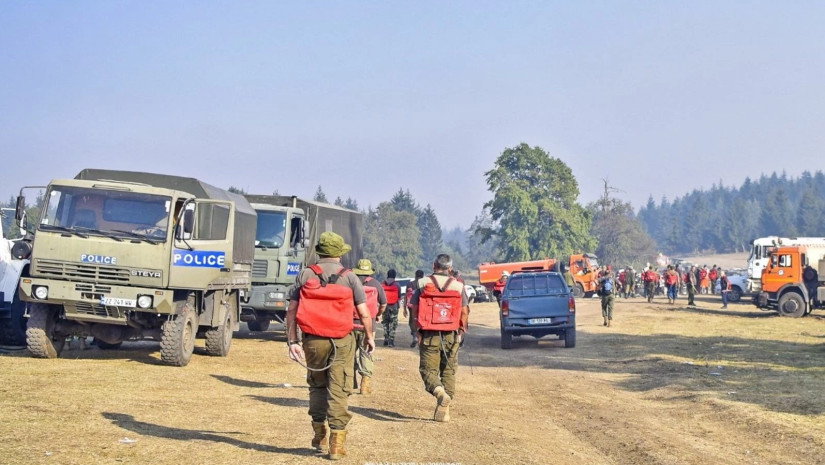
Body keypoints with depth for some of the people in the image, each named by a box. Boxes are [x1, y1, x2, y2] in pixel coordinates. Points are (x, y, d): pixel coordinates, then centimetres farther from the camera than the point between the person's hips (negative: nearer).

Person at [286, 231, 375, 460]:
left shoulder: (305, 275, 3)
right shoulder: (349, 277, 0)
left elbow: (292, 310, -1)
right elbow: (364, 313, -2)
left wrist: (292, 341, 0)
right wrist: (369, 337, 12)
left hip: (313, 341, 2)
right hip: (342, 342, -2)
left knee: (317, 386, 19)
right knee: (338, 391, 2)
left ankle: (320, 437, 21)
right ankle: (336, 443, 0)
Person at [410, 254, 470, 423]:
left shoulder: (422, 283, -2)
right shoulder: (458, 286, 2)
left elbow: (415, 309, -3)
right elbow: (464, 311, 2)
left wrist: (418, 330, 8)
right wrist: (461, 330, 18)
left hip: (429, 335, -2)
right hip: (451, 336, 2)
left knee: (428, 369, 4)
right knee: (449, 372, 11)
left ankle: (439, 392, -26)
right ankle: (443, 410, 7)